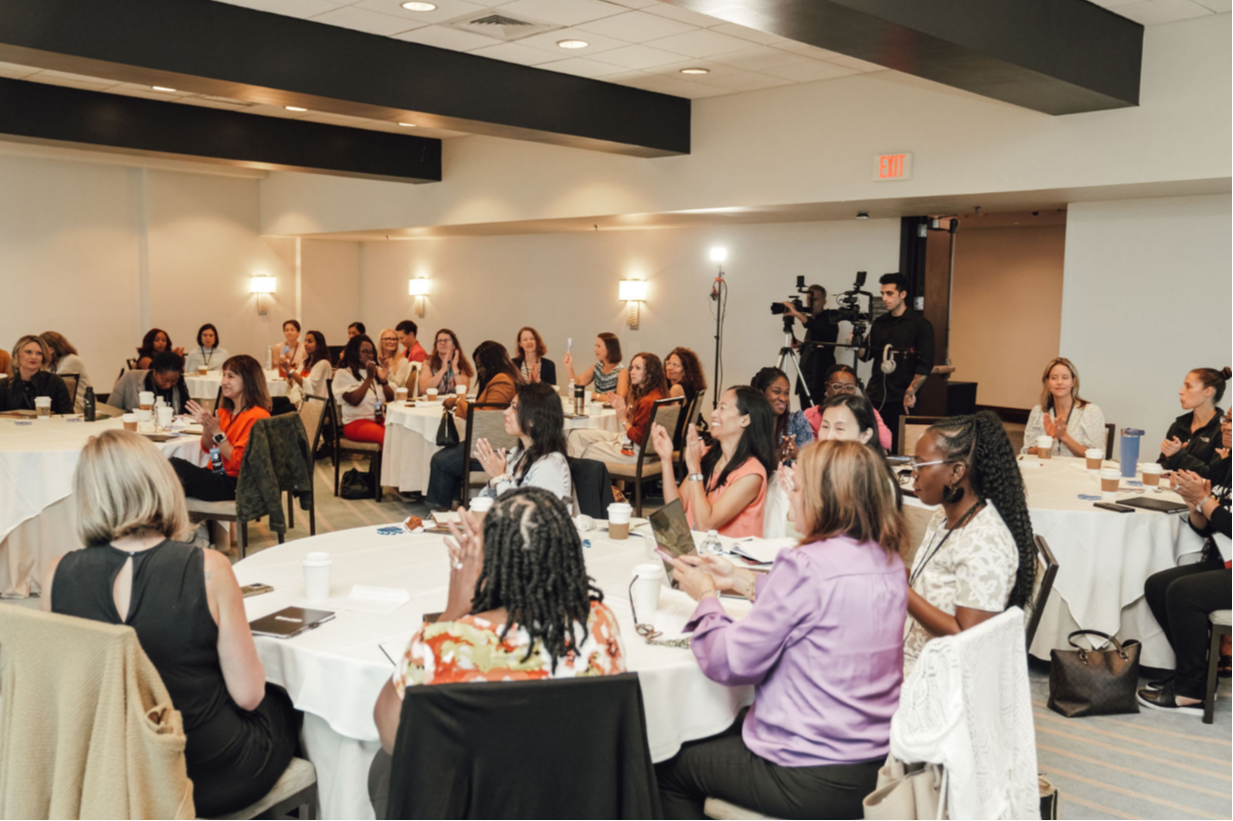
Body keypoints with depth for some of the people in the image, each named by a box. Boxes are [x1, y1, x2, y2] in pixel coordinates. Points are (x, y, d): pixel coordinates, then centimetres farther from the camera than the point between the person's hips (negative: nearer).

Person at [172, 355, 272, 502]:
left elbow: (238, 462, -17)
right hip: (217, 475, 8)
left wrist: (217, 432, -19)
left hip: (236, 484, -8)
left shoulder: (257, 417, -14)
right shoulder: (225, 411, 10)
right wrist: (206, 427, -2)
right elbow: (207, 448, 16)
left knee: (174, 466, -21)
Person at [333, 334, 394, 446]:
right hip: (356, 422, -5)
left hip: (381, 420, 5)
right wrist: (369, 378, -9)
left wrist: (383, 380, -3)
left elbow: (391, 399, 13)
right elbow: (354, 400, -12)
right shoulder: (343, 374, 2)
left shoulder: (377, 370, 19)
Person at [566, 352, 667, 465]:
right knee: (576, 436, 9)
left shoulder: (649, 401, -25)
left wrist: (623, 419, -11)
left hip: (636, 452, -10)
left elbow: (638, 438, -23)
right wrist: (619, 409, -3)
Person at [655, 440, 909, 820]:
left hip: (812, 781, -8)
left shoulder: (806, 564, -24)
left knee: (666, 766, 13)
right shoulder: (889, 562, 1)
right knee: (726, 729, 29)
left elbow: (730, 664, -18)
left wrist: (706, 596, -1)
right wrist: (743, 581, 15)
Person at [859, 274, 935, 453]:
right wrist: (858, 343, -5)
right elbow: (866, 355, 15)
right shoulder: (879, 323, 13)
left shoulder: (920, 325, -3)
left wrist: (910, 392, -12)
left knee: (898, 449, -1)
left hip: (900, 400, -4)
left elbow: (925, 366, -7)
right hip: (875, 396, 5)